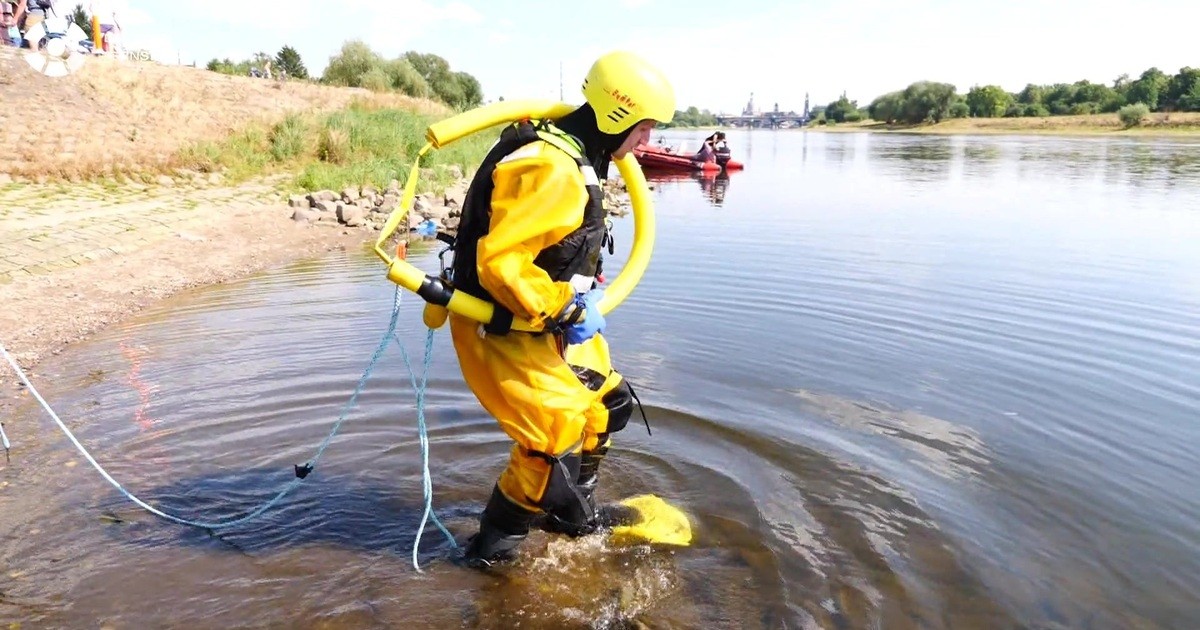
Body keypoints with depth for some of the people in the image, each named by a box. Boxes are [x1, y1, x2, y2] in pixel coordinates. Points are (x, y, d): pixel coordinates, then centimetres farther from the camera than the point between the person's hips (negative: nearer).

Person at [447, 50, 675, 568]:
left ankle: (573, 513, 36)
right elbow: (499, 263, -31)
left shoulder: (573, 160, 7)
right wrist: (564, 309, -22)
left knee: (606, 402, 17)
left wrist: (578, 294, 9)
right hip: (499, 330, -10)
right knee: (557, 438, -8)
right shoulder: (550, 169, -26)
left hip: (541, 322, 10)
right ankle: (493, 545, 14)